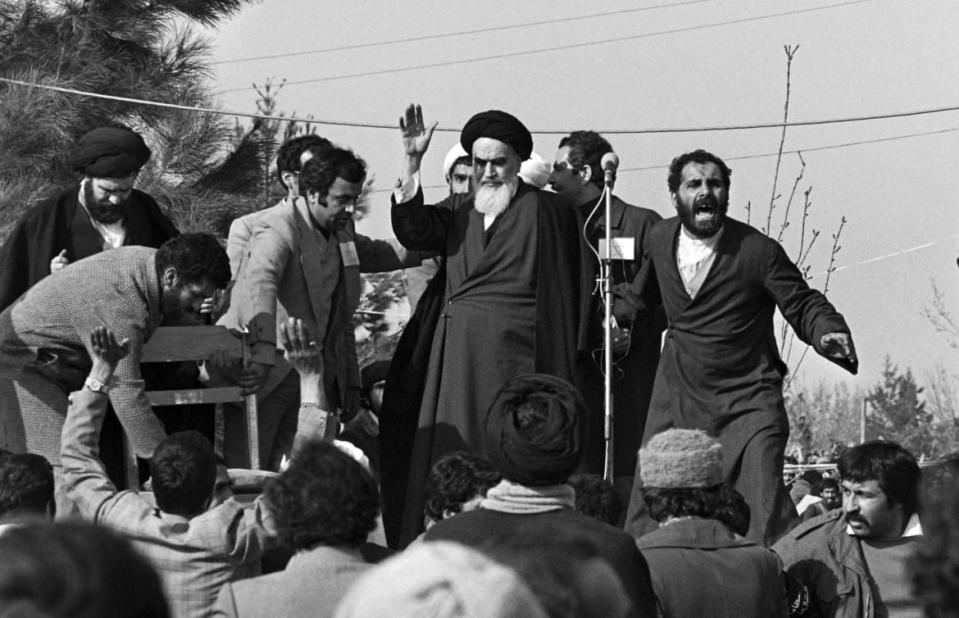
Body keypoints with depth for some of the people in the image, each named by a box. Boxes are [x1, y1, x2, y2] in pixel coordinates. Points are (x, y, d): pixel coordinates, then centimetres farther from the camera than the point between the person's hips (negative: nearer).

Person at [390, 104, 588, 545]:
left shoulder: (545, 210, 4)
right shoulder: (459, 211, 14)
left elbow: (562, 292, 7)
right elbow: (412, 232, -4)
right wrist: (410, 163, -11)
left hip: (513, 349, -4)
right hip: (457, 350, 4)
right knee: (451, 457, 1)